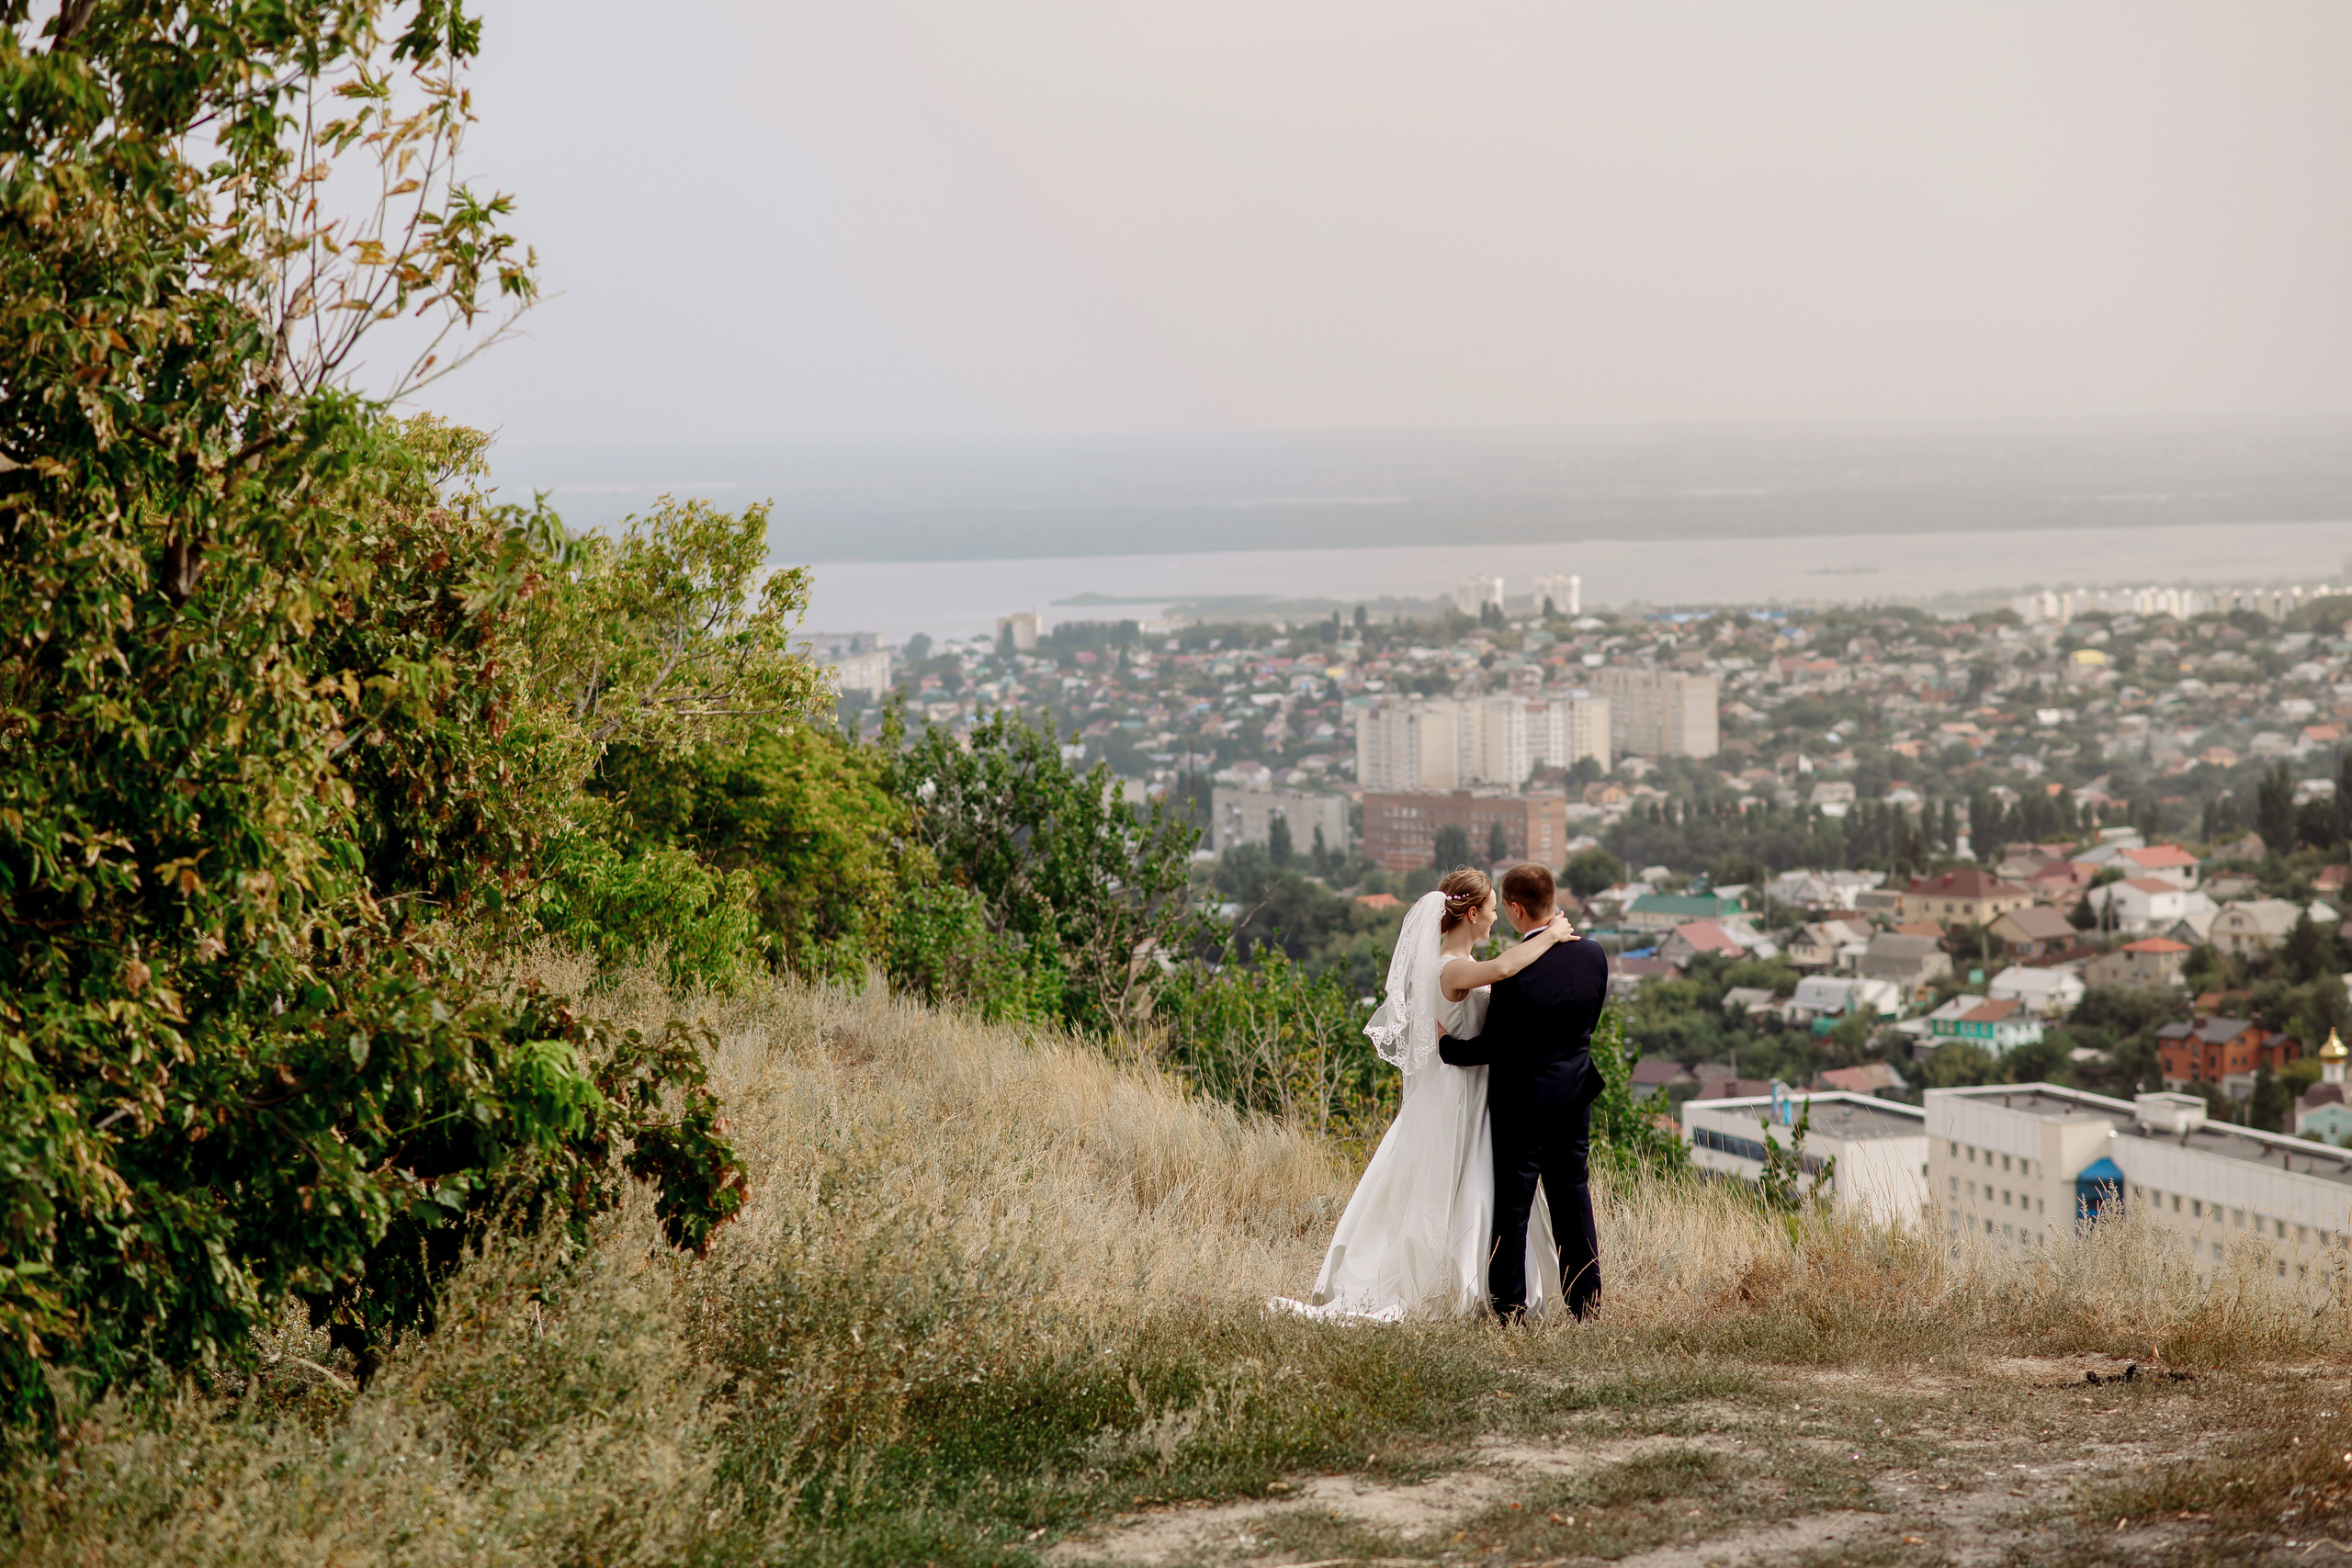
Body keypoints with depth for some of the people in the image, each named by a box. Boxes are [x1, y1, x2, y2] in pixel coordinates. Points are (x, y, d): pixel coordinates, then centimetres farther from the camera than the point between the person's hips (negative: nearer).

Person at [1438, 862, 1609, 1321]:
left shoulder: (1513, 970, -22)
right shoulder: (1593, 955, -5)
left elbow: (1492, 1046, -15)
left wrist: (1444, 1043, 0)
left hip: (1521, 1098, -5)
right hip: (1576, 1094, 5)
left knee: (1512, 1207, 5)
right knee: (1573, 1200, 15)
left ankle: (1509, 1307, 9)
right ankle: (1586, 1302, 18)